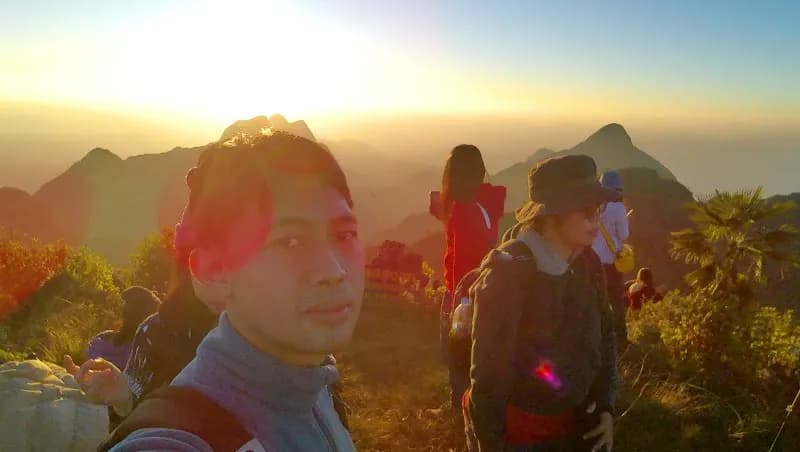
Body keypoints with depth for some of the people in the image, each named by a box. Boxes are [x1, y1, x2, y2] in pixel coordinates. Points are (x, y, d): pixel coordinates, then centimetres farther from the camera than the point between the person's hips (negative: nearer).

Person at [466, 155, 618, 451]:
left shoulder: (587, 263, -3)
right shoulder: (509, 271, -23)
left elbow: (604, 333, 10)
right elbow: (489, 368, -19)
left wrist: (605, 405, 3)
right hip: (516, 428, -6)